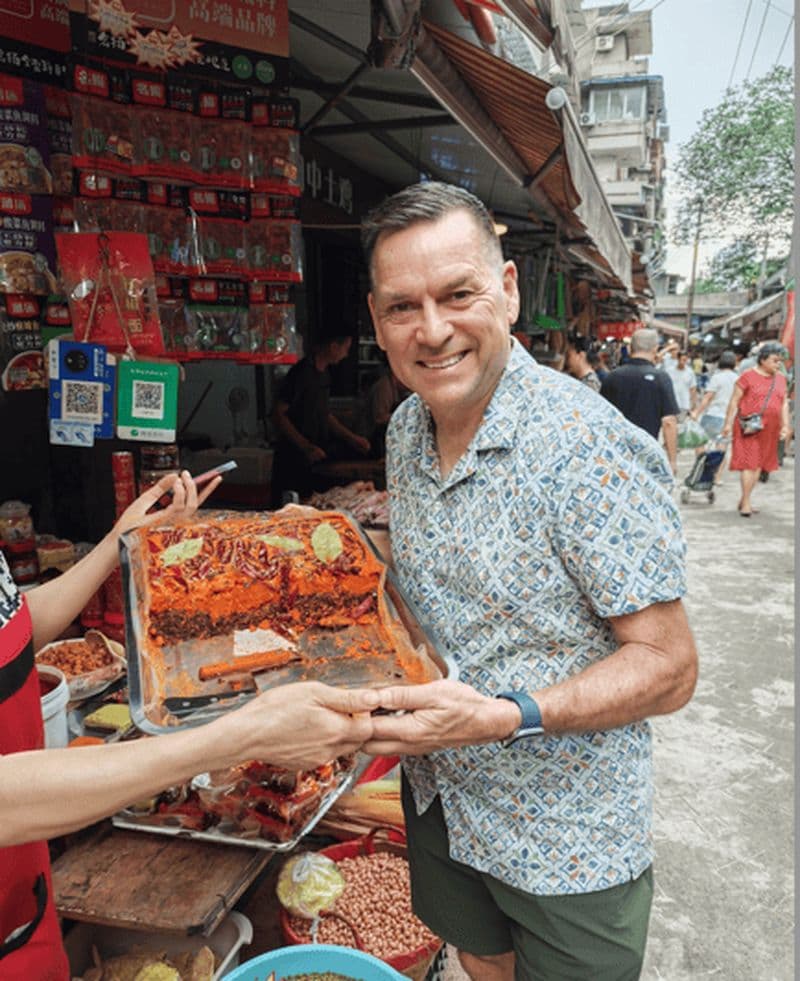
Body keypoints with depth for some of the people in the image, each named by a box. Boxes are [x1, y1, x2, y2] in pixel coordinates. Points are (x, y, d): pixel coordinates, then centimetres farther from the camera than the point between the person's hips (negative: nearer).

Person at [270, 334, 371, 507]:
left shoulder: (324, 374, 11)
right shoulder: (301, 373, -16)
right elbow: (278, 415, -19)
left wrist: (352, 438, 19)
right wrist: (307, 447, -23)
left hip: (315, 459, 8)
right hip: (293, 461, -8)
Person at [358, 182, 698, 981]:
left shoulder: (591, 449, -26)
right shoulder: (405, 429, -3)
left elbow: (667, 669, -22)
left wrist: (503, 717, -32)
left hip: (567, 841, -5)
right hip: (439, 798, 6)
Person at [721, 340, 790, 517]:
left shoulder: (781, 378, 12)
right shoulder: (748, 376, -5)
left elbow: (784, 403, 16)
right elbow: (735, 401, -4)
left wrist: (785, 425, 7)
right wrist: (728, 423, -7)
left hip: (769, 429, 6)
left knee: (759, 463, 9)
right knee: (748, 462, -7)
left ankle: (744, 500, 19)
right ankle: (746, 502, -3)